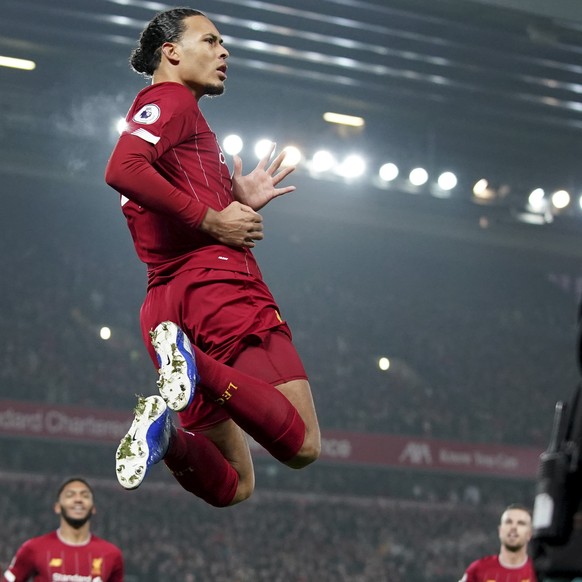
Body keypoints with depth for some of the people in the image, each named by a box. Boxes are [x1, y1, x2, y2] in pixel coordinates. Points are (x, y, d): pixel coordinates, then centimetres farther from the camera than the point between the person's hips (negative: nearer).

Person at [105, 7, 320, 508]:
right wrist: (211, 218, -14)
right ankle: (195, 365, -31)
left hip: (166, 305, 9)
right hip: (218, 281, -9)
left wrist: (238, 202, 23)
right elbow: (122, 170, -19)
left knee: (231, 486, 6)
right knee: (302, 444, -14)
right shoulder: (172, 99, 3)